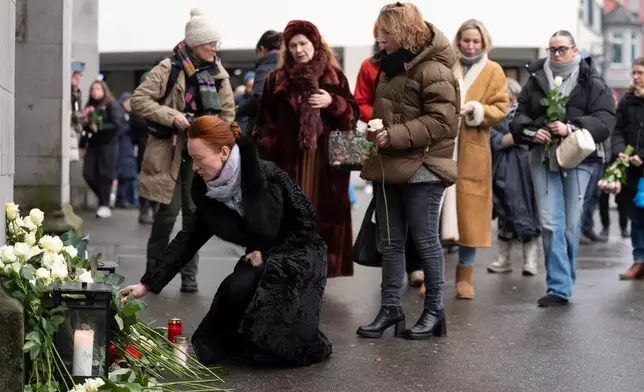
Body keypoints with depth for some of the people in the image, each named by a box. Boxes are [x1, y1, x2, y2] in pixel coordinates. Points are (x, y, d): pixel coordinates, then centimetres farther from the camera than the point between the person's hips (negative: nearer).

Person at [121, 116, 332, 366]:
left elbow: (305, 221, -15)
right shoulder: (209, 191, -5)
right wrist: (148, 284, -3)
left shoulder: (267, 177, -24)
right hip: (263, 258, 6)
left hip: (300, 252, -6)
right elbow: (190, 238, 1)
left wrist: (267, 252, -19)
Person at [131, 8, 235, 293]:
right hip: (170, 152, -4)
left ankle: (189, 274, 13)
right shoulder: (168, 70, -8)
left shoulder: (218, 75, 5)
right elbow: (138, 100, -9)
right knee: (168, 211, -3)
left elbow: (228, 112, 14)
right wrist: (171, 116, -18)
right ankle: (153, 270, 14)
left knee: (194, 212, 4)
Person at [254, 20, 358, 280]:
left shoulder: (334, 76, 9)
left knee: (322, 218, 0)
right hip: (288, 160, 0)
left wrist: (332, 103, -11)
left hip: (325, 160, 1)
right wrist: (266, 150, -1)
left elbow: (352, 114, 7)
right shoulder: (277, 79, 9)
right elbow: (265, 120, 8)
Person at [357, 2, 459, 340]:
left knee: (425, 239, 0)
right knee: (390, 242, 10)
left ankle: (434, 310, 12)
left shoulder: (432, 70, -13)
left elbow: (442, 121, -19)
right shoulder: (391, 67, 16)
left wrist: (396, 136, -21)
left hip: (422, 169, -9)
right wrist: (377, 131, 10)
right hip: (390, 168, 9)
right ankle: (390, 308, 18)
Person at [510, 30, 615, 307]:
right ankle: (559, 287, -1)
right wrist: (532, 132, -11)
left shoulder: (592, 82, 0)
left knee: (571, 224, 5)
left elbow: (605, 120, -8)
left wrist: (571, 128, -20)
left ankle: (562, 283, 23)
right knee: (550, 224, -5)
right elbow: (519, 116, 10)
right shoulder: (536, 79, 8)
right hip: (543, 157, 1)